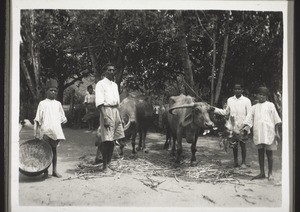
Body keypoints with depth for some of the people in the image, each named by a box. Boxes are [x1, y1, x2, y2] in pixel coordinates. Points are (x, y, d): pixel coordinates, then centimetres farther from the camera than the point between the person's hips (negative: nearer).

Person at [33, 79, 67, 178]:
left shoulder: (58, 104, 15)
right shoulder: (42, 103, 5)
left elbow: (62, 117, 22)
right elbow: (38, 119, 2)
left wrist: (63, 120, 3)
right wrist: (36, 132, -2)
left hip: (56, 130, 3)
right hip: (45, 130, -3)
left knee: (54, 149, 7)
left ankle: (54, 170, 13)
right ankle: (45, 171, 4)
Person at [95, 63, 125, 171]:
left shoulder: (115, 84, 19)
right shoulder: (101, 84, -4)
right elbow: (99, 102, -13)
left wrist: (119, 116, 13)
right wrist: (104, 117, -22)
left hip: (115, 111, 7)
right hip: (106, 110, -7)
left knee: (113, 139, 9)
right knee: (107, 140, -6)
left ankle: (108, 161, 21)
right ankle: (105, 165, 2)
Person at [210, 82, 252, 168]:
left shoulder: (246, 101, -3)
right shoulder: (230, 100, 6)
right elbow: (226, 112, 13)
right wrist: (215, 109, 4)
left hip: (242, 127, -2)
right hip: (232, 127, 3)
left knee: (243, 144, 3)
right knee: (234, 145, 9)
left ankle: (243, 162, 16)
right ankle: (235, 161, 23)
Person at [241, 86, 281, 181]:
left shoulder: (270, 105, 5)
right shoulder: (254, 107, 13)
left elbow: (276, 120, 3)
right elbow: (249, 120, 8)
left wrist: (277, 132, -3)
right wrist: (244, 128, -8)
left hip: (269, 132, -3)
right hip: (258, 133, 3)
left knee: (269, 153, 2)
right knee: (260, 152, 8)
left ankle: (270, 173, 12)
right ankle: (262, 173, 17)